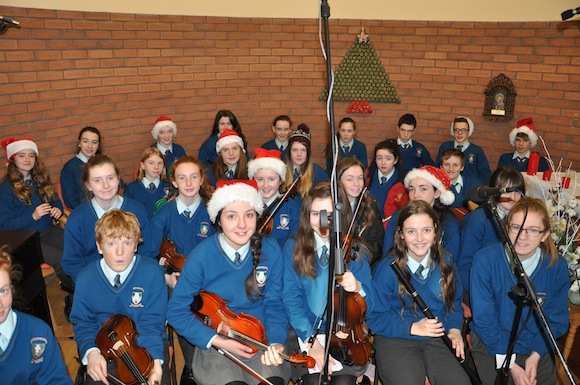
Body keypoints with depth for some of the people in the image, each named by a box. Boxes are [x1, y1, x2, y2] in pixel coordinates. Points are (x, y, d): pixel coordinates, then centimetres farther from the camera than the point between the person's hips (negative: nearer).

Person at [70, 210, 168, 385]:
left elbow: (152, 323, -13)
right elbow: (83, 324, 1)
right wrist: (92, 352, -19)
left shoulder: (153, 274, -17)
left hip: (145, 345, -1)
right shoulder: (85, 280, -9)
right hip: (106, 346, 2)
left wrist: (155, 360, -29)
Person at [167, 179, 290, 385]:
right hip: (214, 342, -1)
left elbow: (274, 305, -2)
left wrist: (275, 343, -19)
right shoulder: (201, 257, -14)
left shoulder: (270, 251, -10)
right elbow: (176, 312, -6)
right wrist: (219, 341, -14)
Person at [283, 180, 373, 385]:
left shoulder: (355, 251, -2)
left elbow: (368, 306, -2)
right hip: (305, 330, 0)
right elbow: (291, 299, -6)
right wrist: (311, 340, -17)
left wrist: (357, 288, -25)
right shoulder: (294, 247, -3)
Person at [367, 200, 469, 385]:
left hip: (435, 339, 3)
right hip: (395, 340, -3)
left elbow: (454, 300, 16)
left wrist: (454, 328, -2)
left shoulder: (445, 262, 2)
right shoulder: (386, 269, -12)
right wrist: (412, 327, -17)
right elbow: (375, 317, -7)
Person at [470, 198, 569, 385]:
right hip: (491, 344, -2)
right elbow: (483, 319, -14)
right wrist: (510, 364, -14)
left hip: (538, 348, 3)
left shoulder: (557, 267, -9)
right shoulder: (485, 260, -18)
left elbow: (556, 320, 1)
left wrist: (535, 355, -11)